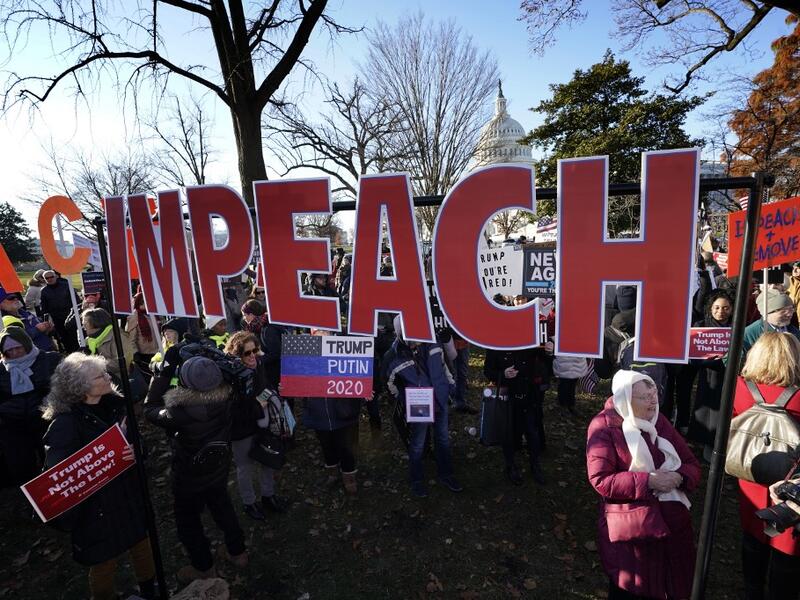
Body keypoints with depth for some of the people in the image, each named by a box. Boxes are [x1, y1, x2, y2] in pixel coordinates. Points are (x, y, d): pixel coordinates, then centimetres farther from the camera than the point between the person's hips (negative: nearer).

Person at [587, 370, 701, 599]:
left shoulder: (659, 420, 5)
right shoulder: (604, 426, -14)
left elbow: (692, 465, 8)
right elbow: (601, 480, -20)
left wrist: (679, 477, -14)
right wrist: (649, 481, -23)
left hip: (673, 524, 6)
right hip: (628, 531, -6)